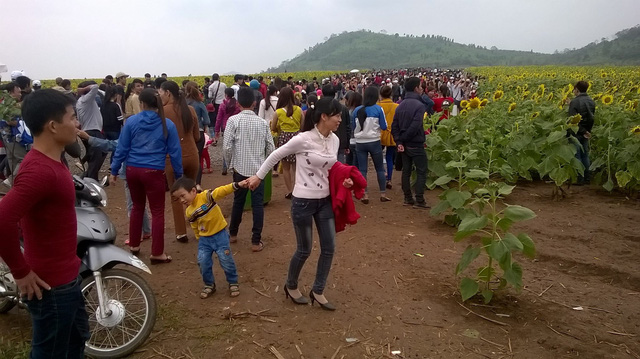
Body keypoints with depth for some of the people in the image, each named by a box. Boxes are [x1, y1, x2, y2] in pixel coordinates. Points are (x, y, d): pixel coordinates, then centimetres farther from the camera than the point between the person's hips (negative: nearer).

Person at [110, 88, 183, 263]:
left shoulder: (131, 121, -1)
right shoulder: (167, 125, -3)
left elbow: (121, 148, 1)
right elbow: (175, 152, -2)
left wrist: (114, 171, 10)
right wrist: (179, 175, 7)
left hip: (132, 170, 3)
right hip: (153, 172, -3)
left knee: (137, 207, 21)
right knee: (157, 212, 6)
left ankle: (134, 246, 33)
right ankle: (157, 253, 10)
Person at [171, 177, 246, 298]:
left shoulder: (206, 196, -17)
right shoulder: (189, 212, 0)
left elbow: (221, 191, -30)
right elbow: (195, 228, 12)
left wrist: (237, 185, -42)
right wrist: (199, 239, 16)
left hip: (220, 234, -5)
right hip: (205, 239, 5)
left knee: (226, 260, -4)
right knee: (203, 262, -1)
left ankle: (233, 283, 18)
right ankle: (209, 285, 22)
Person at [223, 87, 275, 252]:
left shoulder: (234, 120, -8)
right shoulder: (262, 122, -1)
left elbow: (227, 147, -12)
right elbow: (270, 148, 2)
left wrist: (230, 163, 4)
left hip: (240, 168, 0)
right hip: (259, 169, 1)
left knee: (238, 202, 16)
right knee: (257, 204, 5)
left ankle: (233, 234, 34)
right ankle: (256, 241, 9)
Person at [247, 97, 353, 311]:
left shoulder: (335, 140, 0)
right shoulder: (303, 139, -19)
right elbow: (276, 155, -6)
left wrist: (342, 181, -4)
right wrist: (258, 176, 1)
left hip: (325, 200, 7)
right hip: (303, 201, -6)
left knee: (329, 248, 9)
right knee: (305, 249, 8)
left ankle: (318, 292, 27)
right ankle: (291, 286, 35)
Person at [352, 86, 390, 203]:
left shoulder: (357, 110, -1)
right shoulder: (378, 109, -8)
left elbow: (353, 126, 7)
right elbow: (384, 127, -4)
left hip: (360, 143, 2)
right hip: (374, 142, -2)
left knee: (362, 169, 6)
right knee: (380, 168, 11)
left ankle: (364, 195, 6)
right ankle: (383, 194, 15)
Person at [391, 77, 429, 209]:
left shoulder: (400, 105, 8)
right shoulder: (419, 105, -15)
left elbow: (394, 126, 1)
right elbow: (415, 126, -23)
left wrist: (399, 141, -5)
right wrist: (403, 138, -10)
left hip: (404, 145, 7)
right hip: (416, 144, -7)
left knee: (406, 171, 12)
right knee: (421, 172, 2)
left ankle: (408, 198, 19)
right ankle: (419, 200, 1)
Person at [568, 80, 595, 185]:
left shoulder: (574, 102, -16)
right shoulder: (591, 102, 7)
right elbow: (591, 117, 14)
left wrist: (583, 131, -16)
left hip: (577, 133, -7)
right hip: (586, 132, 7)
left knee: (576, 156, 0)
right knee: (585, 155, 15)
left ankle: (579, 179, 2)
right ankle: (587, 178, 19)